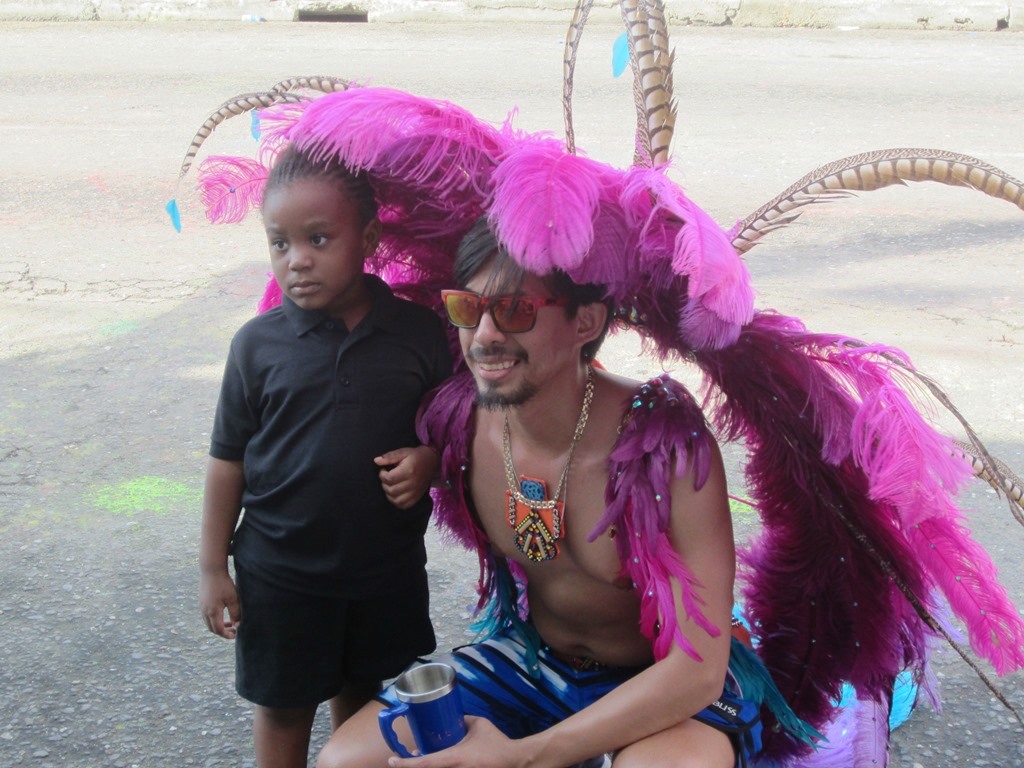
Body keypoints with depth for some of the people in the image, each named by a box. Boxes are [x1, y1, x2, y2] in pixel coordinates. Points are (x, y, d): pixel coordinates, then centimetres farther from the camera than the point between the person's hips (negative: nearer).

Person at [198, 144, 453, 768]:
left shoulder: (421, 332, -9)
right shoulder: (259, 344, -9)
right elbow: (229, 458, -2)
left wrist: (428, 460, -18)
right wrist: (213, 566, 0)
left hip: (388, 566, 1)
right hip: (282, 570, 0)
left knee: (363, 698, 19)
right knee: (283, 706, 15)